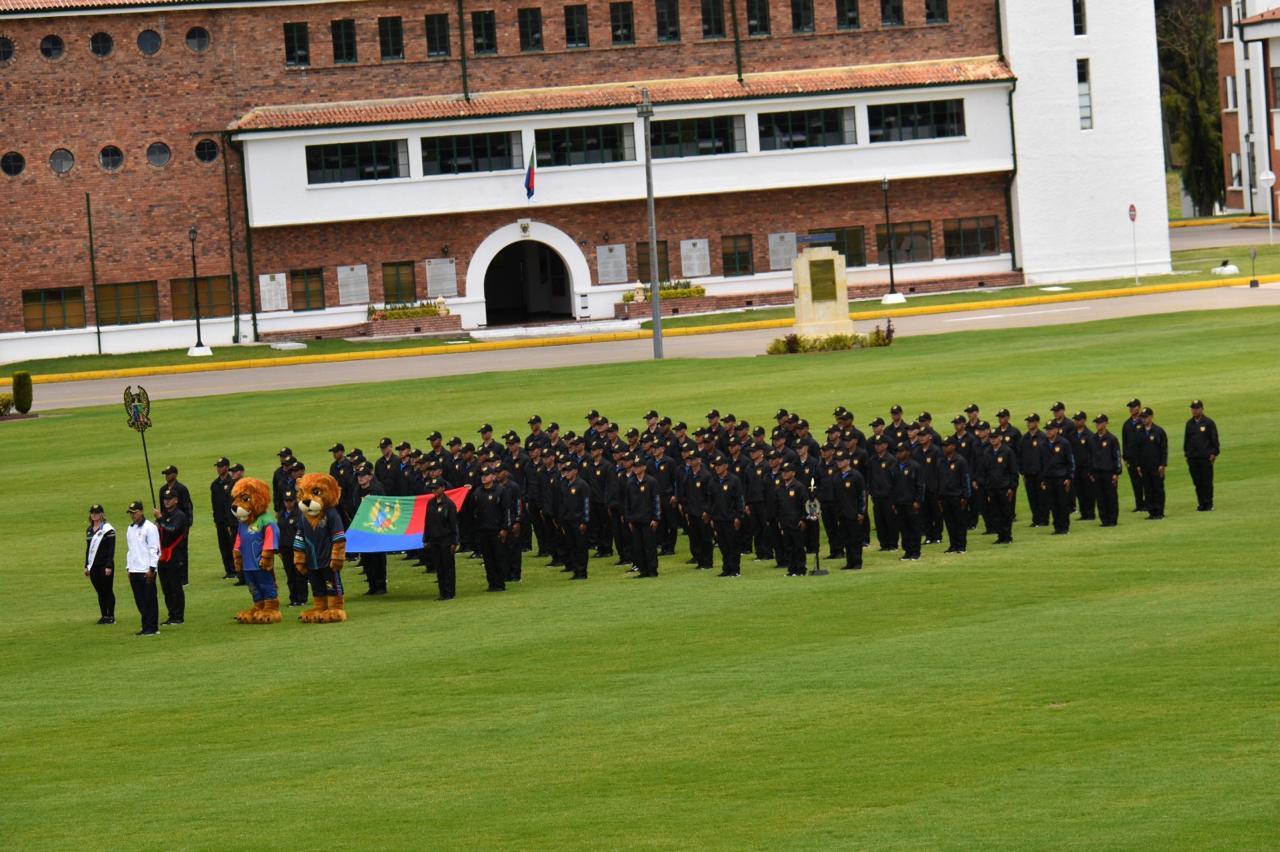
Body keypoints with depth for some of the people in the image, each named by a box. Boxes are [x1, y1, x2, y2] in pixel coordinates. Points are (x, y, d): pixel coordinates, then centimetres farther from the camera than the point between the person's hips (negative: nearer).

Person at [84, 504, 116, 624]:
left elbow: (111, 549, -11)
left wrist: (109, 566, -17)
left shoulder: (108, 529, -8)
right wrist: (86, 566, 16)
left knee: (107, 591, -1)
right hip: (93, 566, 7)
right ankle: (104, 616, 13)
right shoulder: (89, 530, 14)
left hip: (105, 565, -7)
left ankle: (111, 616, 5)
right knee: (100, 592, 8)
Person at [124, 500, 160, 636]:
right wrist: (128, 568, 16)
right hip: (134, 571, 7)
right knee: (140, 601, 7)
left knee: (150, 599, -5)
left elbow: (155, 549, -11)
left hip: (146, 570, -7)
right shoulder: (130, 529, 16)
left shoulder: (150, 528, -8)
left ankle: (152, 628, -2)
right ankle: (146, 627, 12)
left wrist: (151, 568, -16)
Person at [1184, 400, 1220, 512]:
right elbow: (1186, 439, 17)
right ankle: (1201, 503, 9)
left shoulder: (1209, 423, -1)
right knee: (1197, 482, 4)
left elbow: (1215, 439, -1)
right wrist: (1186, 453, 11)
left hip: (1206, 457, -4)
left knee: (1207, 482, -3)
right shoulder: (1189, 424, 12)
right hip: (1193, 458, 4)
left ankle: (1208, 504, 2)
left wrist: (1214, 453, -7)